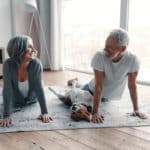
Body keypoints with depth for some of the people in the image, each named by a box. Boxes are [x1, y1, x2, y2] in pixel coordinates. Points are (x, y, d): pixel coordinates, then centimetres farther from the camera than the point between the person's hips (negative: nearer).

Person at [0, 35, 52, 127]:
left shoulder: (36, 63, -33)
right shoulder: (8, 64, -34)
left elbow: (39, 87, -34)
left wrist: (45, 112, -39)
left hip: (32, 100, 1)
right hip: (16, 102, -1)